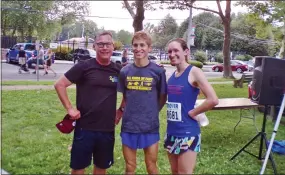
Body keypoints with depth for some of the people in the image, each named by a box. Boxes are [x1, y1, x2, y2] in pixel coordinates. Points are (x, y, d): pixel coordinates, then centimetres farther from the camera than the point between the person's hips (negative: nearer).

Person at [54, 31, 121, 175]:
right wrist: (69, 108, -9)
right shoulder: (84, 66, -8)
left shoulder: (118, 70, 1)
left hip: (107, 129, 3)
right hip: (85, 127, -3)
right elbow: (59, 84, -5)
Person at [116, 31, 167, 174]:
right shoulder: (125, 71, 1)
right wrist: (121, 111, 0)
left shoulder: (158, 71, -6)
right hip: (129, 126, 2)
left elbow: (162, 97, 5)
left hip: (150, 126, -2)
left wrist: (152, 112, 1)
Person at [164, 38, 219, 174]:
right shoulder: (172, 75, 7)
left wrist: (192, 112, -14)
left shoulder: (194, 72, -13)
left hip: (187, 132, -7)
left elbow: (213, 100, -23)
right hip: (171, 131, 7)